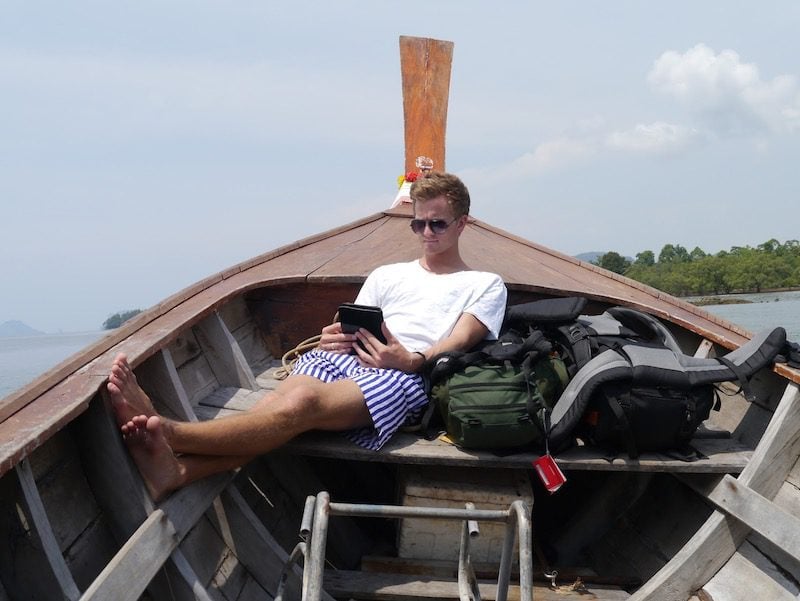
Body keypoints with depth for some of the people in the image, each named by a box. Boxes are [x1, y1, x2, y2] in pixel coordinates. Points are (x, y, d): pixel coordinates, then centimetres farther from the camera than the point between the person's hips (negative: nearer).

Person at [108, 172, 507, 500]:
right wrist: (335, 338, -1)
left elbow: (461, 342, 4)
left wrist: (412, 360, -16)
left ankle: (167, 432, -46)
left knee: (304, 402, -34)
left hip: (404, 378, -4)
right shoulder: (387, 276, 34)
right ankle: (177, 470, -55)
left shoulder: (485, 286, 22)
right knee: (276, 402, -32)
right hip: (346, 358, 4)